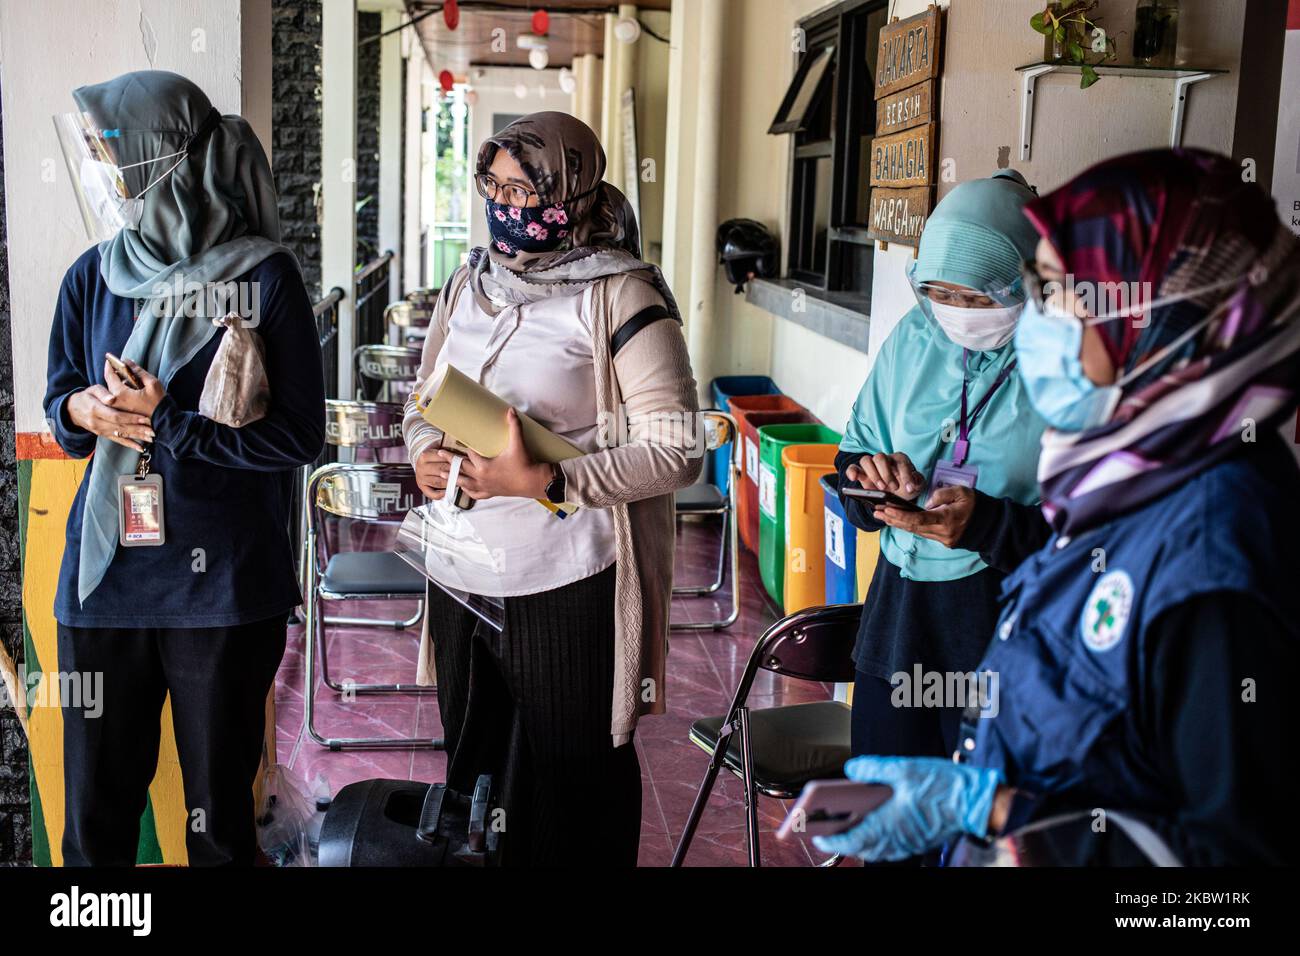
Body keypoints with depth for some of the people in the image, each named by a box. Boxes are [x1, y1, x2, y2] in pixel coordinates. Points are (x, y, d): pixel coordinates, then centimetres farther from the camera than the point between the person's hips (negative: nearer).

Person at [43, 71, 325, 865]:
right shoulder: (93, 276, 4)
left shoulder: (264, 277, -8)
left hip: (224, 585, -3)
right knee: (95, 813, 13)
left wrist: (166, 420, -16)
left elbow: (300, 437, -11)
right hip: (103, 581, 4)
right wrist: (80, 411, -10)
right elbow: (60, 402, 12)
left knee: (219, 815, 12)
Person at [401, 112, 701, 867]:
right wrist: (425, 452, -4)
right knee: (472, 770, 21)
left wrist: (543, 482, -24)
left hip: (566, 587, -6)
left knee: (571, 788, 8)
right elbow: (424, 403, 19)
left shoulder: (619, 295, -12)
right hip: (461, 579, 6)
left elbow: (677, 452, -16)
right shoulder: (469, 286, 9)